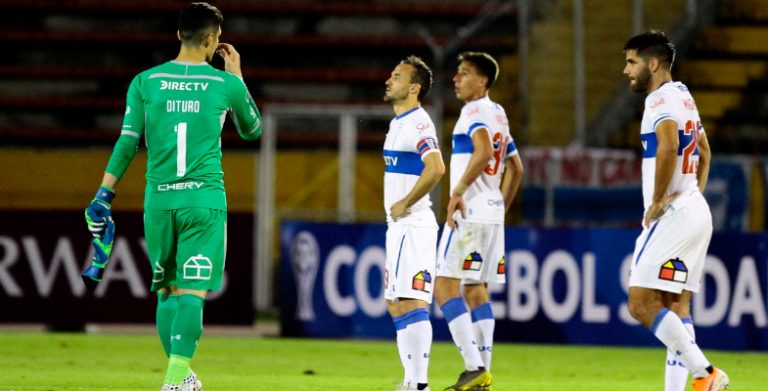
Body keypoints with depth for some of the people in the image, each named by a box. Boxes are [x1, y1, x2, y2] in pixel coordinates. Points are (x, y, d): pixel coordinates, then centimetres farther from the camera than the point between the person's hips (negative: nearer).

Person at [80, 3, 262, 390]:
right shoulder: (226, 84, 1)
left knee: (167, 290, 14)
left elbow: (127, 143, 2)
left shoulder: (145, 82, 3)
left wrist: (103, 195, 6)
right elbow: (252, 129, 20)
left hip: (159, 199, 2)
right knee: (192, 292, -5)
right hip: (205, 199, -2)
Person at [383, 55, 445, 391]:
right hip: (398, 226, 11)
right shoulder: (399, 123, 17)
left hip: (412, 224, -11)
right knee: (394, 304, 14)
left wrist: (404, 204, -21)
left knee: (410, 303, -13)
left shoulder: (418, 124, -15)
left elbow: (435, 167, -30)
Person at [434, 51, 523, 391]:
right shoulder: (498, 114, 19)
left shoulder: (475, 111, -10)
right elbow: (515, 168, 25)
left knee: (445, 286, -10)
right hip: (492, 212, 9)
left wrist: (458, 191, -25)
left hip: (470, 212, -9)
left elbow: (483, 151, -28)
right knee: (475, 289, 11)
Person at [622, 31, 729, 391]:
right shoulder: (684, 97, 19)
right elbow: (704, 153, 32)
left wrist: (657, 201, -22)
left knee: (641, 304, -12)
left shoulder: (662, 99, -13)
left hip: (673, 215, -10)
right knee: (676, 307, 9)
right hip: (696, 213, 10)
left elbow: (668, 147, -31)